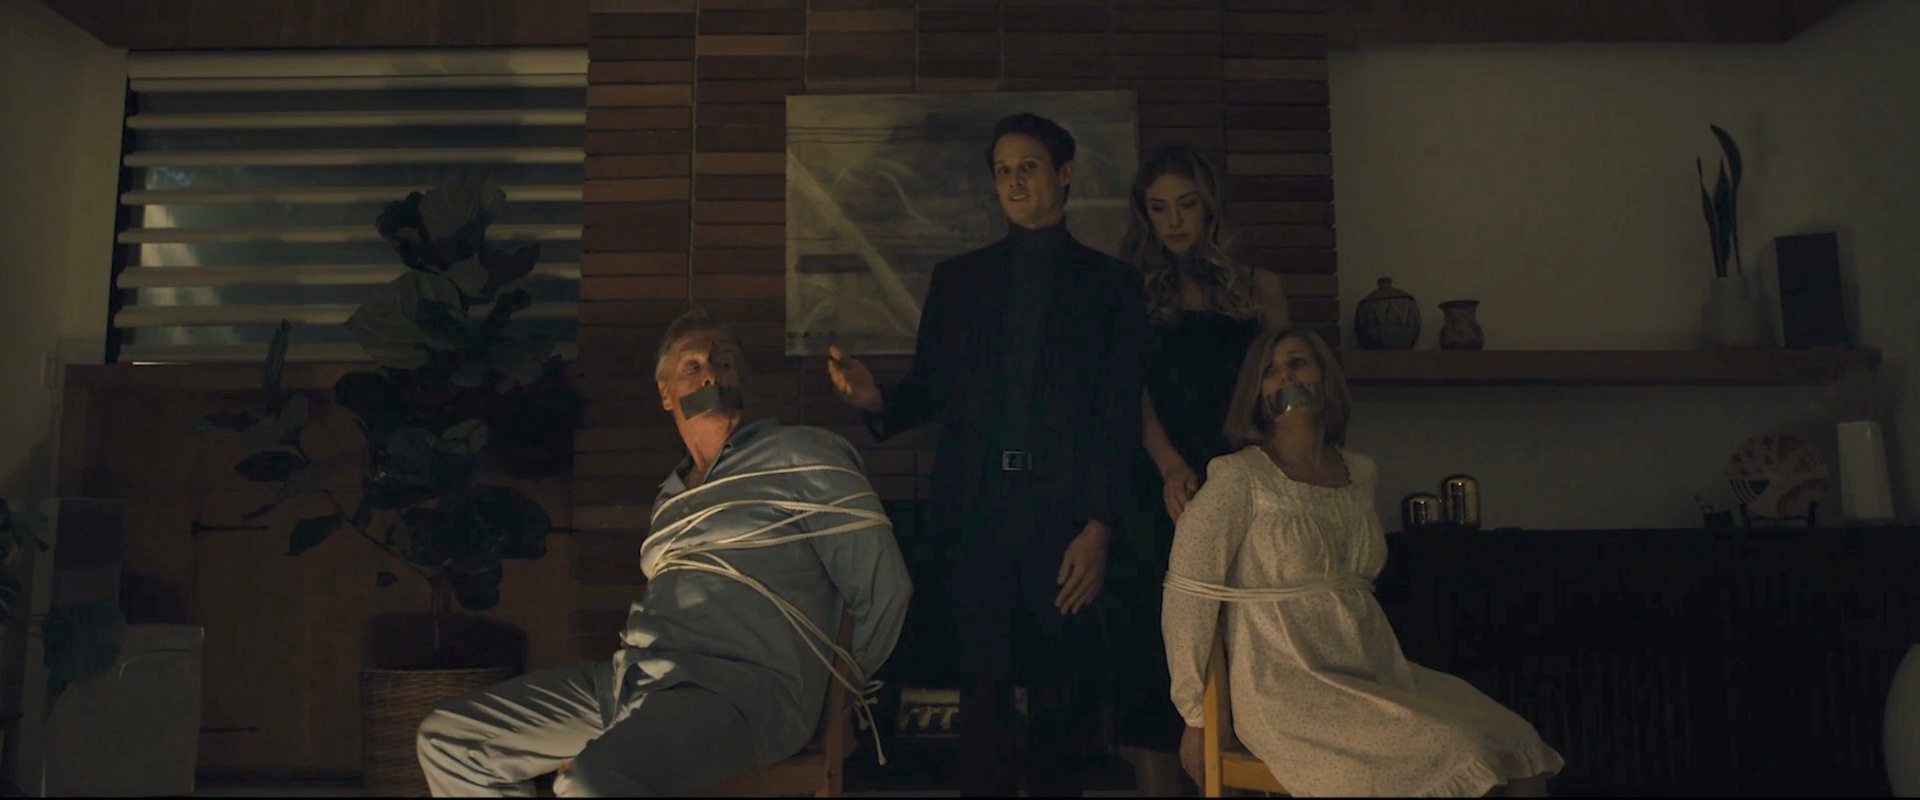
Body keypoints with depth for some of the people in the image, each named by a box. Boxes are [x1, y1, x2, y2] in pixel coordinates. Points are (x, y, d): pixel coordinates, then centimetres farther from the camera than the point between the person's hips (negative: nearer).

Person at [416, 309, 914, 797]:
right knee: (447, 740, 2)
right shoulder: (671, 497, 23)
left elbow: (884, 586, -3)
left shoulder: (802, 457, 1)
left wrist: (840, 690, 7)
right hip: (633, 677, 8)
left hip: (739, 687, -8)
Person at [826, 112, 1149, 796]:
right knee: (983, 688, 3)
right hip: (980, 511, 1)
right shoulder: (957, 278, 15)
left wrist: (1099, 527, -8)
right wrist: (878, 401, -10)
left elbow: (1120, 414, 1)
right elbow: (929, 390, 12)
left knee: (1064, 696, 4)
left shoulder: (1108, 283, 7)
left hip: (1067, 515, -1)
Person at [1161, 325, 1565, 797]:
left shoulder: (1360, 473, 13)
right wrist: (1195, 715, -5)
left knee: (1523, 753, -10)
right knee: (1456, 755, -24)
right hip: (1289, 690, -6)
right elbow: (1188, 590, -8)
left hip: (1376, 678, 6)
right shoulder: (1239, 477, -7)